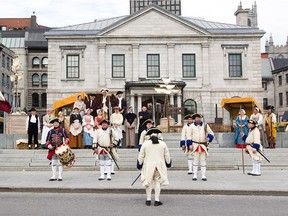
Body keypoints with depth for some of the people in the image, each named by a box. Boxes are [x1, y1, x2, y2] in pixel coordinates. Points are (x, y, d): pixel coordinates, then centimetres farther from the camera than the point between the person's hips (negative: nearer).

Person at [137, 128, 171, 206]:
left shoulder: (145, 143, -1)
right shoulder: (163, 144, 2)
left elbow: (141, 156, 3)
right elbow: (167, 156, 9)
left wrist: (139, 164, 16)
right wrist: (168, 163, 25)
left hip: (148, 165, 0)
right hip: (159, 165, 0)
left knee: (149, 182, 10)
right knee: (158, 182, 5)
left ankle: (148, 200, 11)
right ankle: (157, 200, 2)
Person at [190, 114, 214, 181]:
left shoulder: (205, 125, 7)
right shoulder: (192, 126, 5)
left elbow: (211, 133, 11)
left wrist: (209, 138, -9)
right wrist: (190, 145, -4)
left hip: (203, 145, 1)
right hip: (195, 145, -1)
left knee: (203, 160, 4)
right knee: (195, 160, 2)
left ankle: (203, 176, 8)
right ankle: (195, 175, 8)